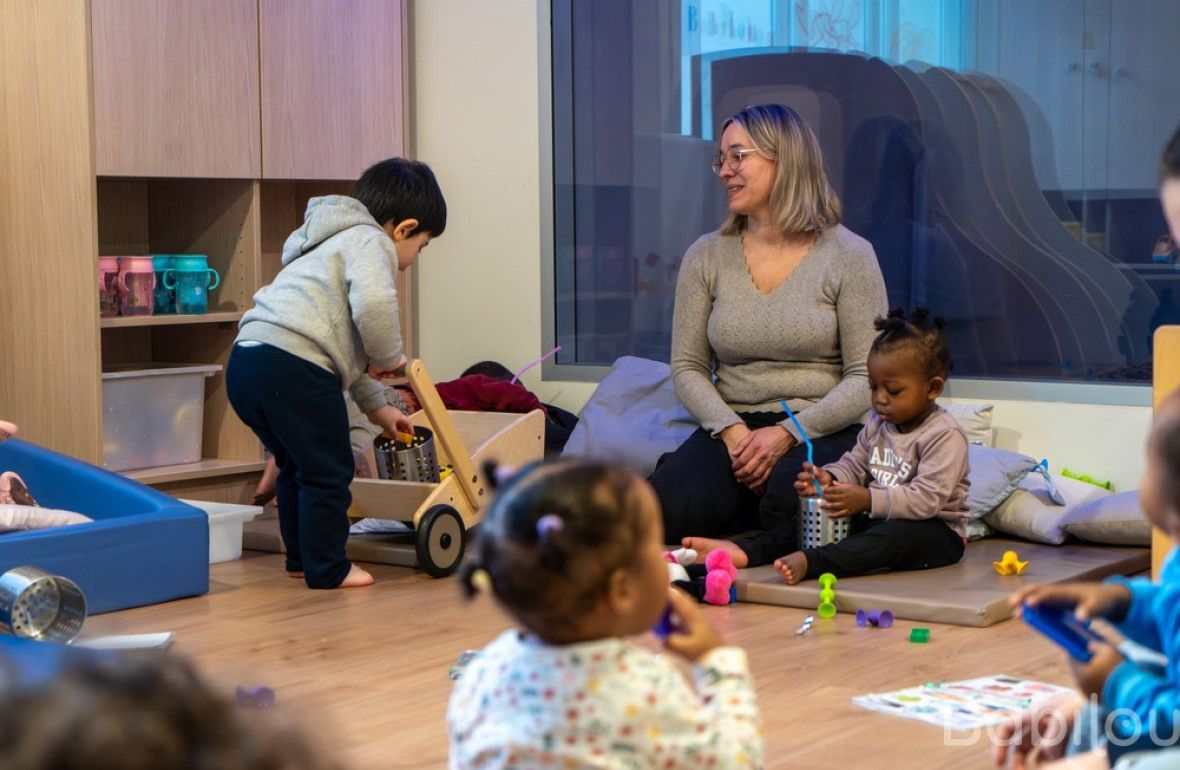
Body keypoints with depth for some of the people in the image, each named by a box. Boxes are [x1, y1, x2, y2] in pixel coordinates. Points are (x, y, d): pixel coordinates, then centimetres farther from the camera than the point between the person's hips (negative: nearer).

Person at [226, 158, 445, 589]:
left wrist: (375, 406, 43)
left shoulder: (336, 244, 34)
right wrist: (390, 357, -2)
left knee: (297, 465, 24)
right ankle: (327, 570, 9)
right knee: (328, 471, 2)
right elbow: (372, 305, -21)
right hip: (293, 368, -10)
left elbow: (347, 342, 39)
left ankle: (301, 558, 34)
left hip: (247, 360, 10)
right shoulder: (370, 242, 1)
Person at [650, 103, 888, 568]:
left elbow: (867, 377, -5)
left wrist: (786, 434, -17)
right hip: (731, 428, 3)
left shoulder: (849, 256, -1)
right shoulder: (706, 257, 9)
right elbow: (687, 368, 8)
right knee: (668, 509, -29)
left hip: (821, 431, -3)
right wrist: (732, 431, -12)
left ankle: (749, 548, -16)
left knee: (790, 498, -39)